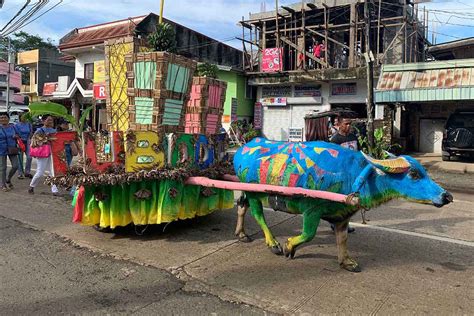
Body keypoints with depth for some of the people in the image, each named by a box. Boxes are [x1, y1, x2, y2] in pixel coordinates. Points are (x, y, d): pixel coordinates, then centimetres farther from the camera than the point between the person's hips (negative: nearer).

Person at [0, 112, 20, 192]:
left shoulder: (12, 127, 5)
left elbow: (16, 136, 16)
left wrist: (16, 137, -5)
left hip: (12, 149, 3)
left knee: (15, 166, 1)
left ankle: (8, 180, 27)